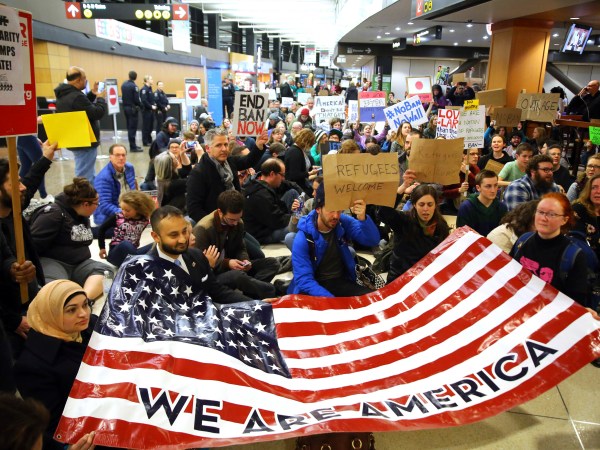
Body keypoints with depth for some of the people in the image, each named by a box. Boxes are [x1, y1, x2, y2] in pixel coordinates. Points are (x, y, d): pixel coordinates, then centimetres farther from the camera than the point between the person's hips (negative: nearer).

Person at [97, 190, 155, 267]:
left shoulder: (144, 220, -1)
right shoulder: (117, 217, -6)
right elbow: (101, 229, 6)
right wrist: (102, 248, 10)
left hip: (131, 253, 3)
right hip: (116, 253, -3)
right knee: (125, 244, -37)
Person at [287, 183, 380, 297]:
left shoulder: (344, 222, -6)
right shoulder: (303, 239, -17)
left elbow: (373, 240, -11)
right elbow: (304, 280, -20)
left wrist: (363, 218, -32)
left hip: (342, 282, 4)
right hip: (316, 286, -4)